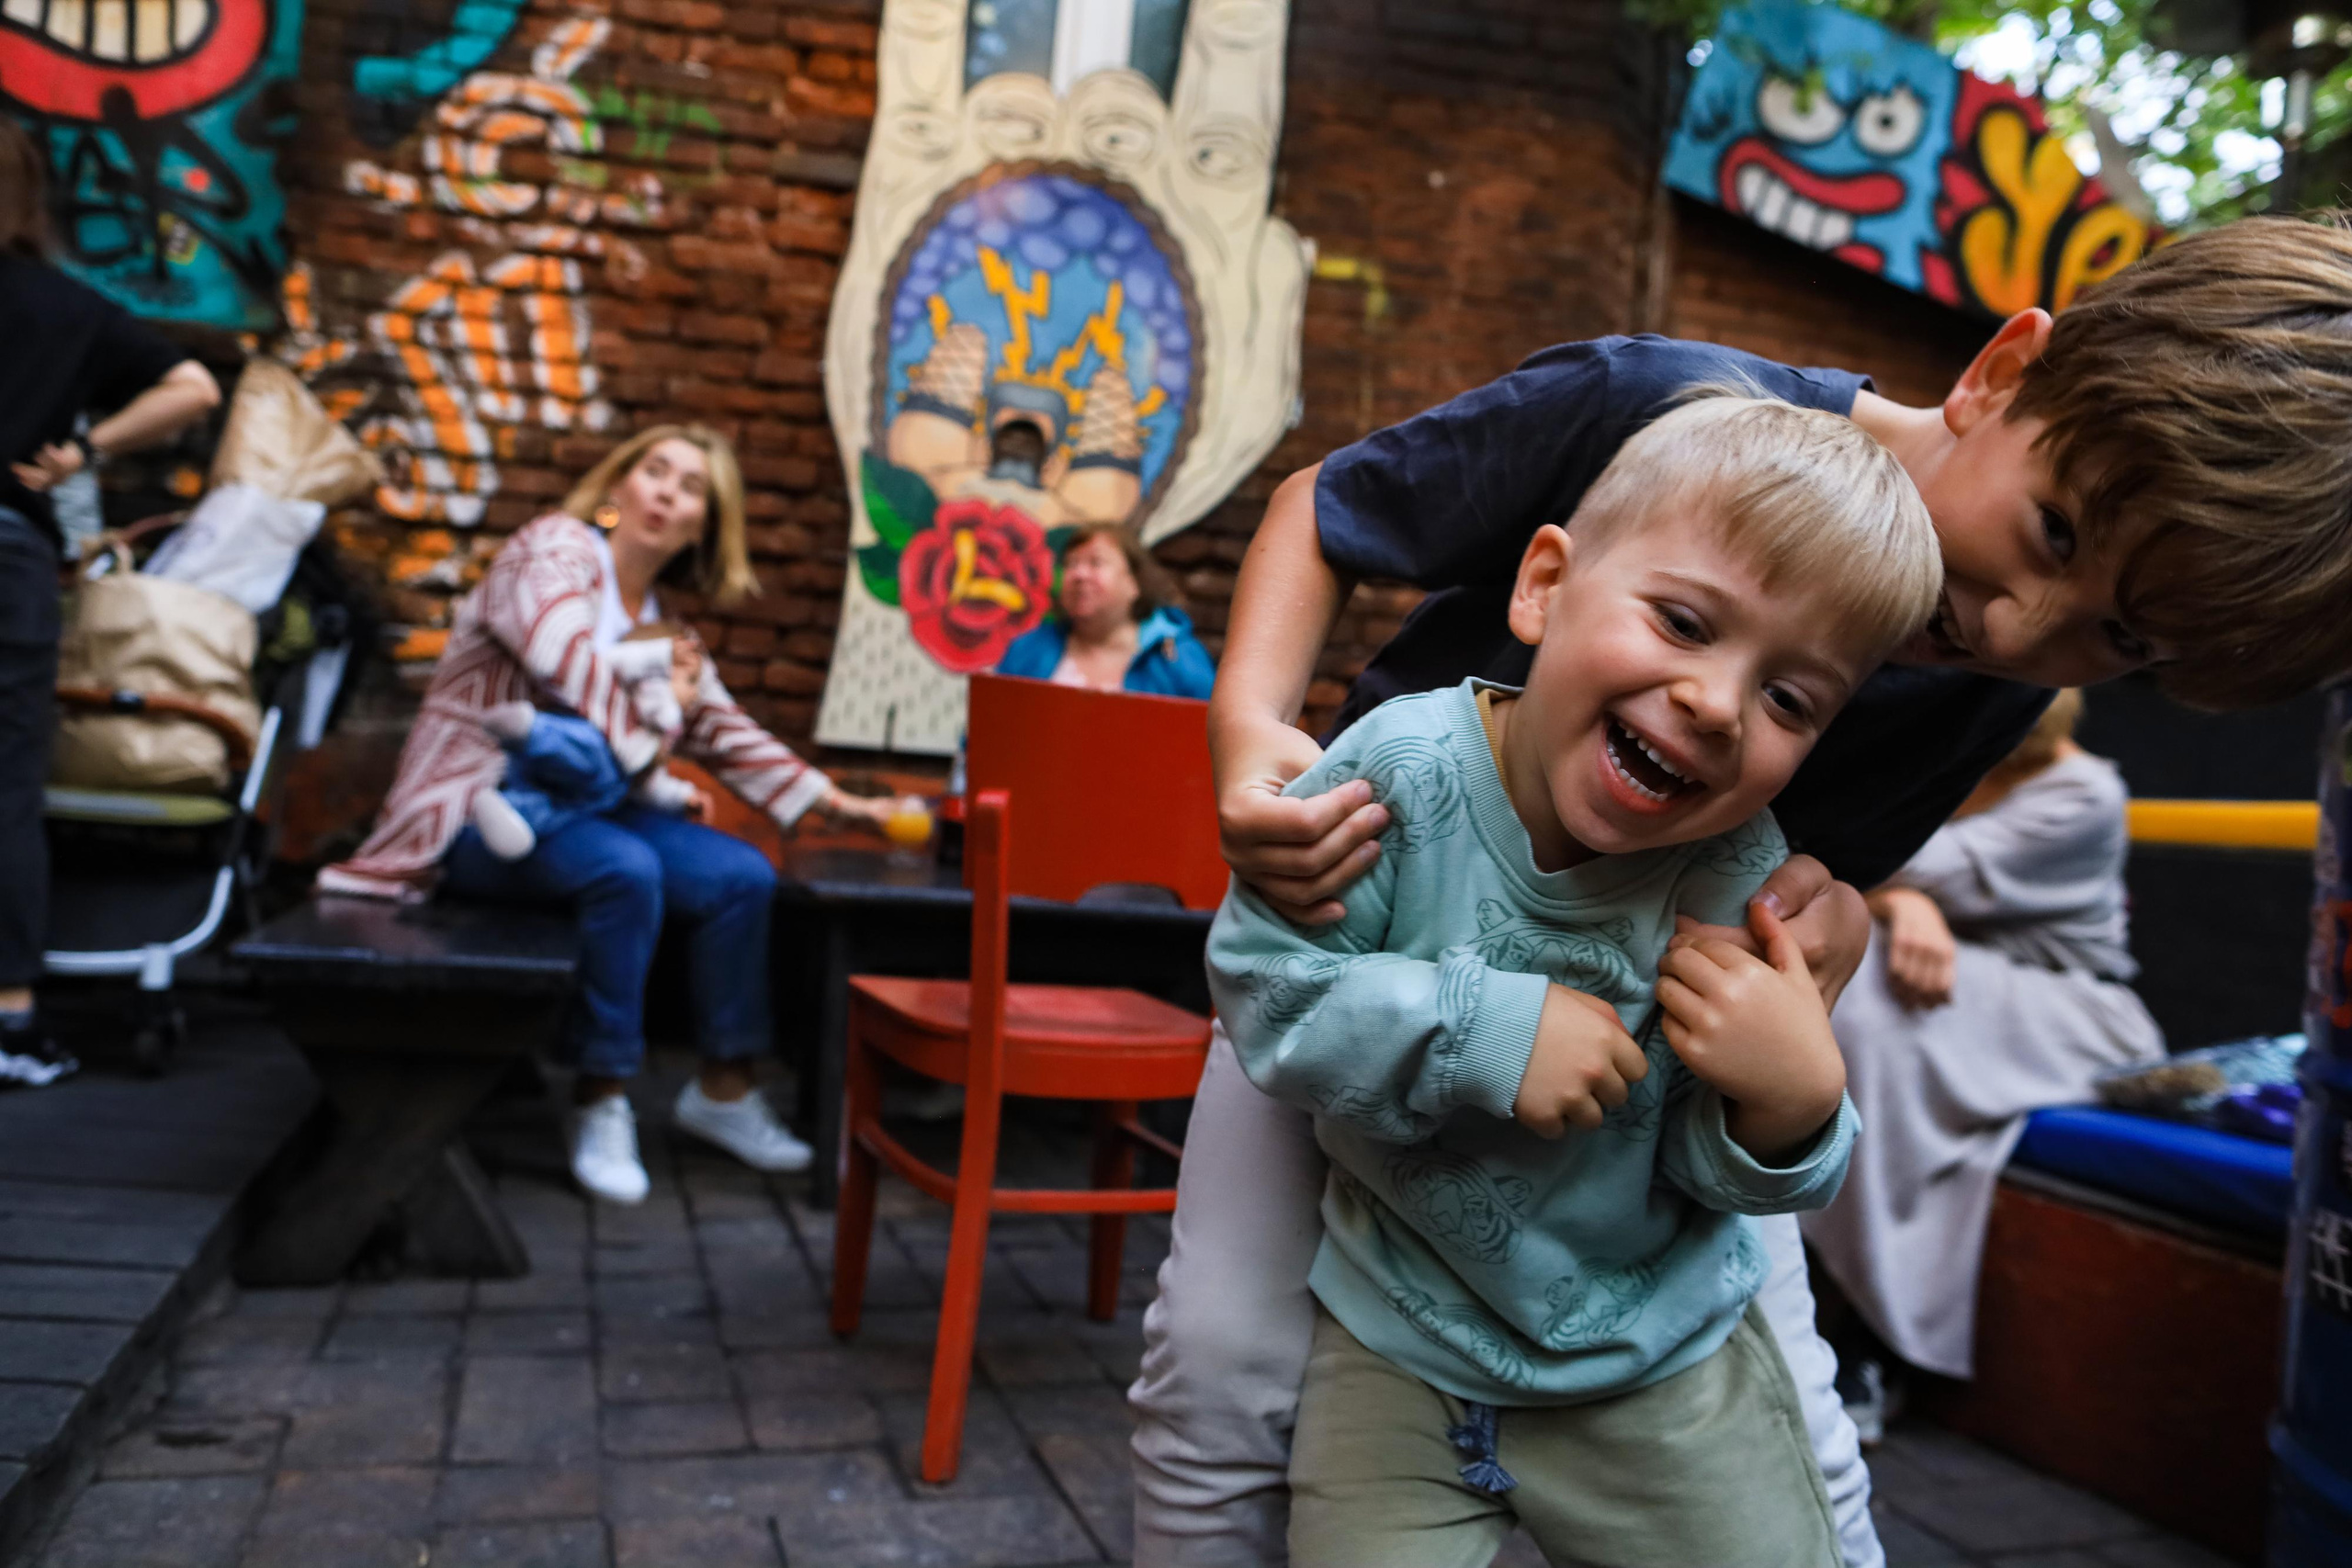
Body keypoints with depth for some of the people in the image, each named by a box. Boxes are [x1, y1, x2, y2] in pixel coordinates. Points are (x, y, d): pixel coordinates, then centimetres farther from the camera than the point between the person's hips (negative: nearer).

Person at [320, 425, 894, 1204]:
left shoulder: (659, 621, 16)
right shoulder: (555, 549, -6)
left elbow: (718, 726, 18)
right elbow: (569, 662, -25)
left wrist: (829, 799, 14)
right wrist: (648, 731, -17)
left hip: (574, 799, 7)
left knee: (743, 875, -11)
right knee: (626, 870, -34)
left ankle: (723, 1088, 2)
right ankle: (601, 1097, -19)